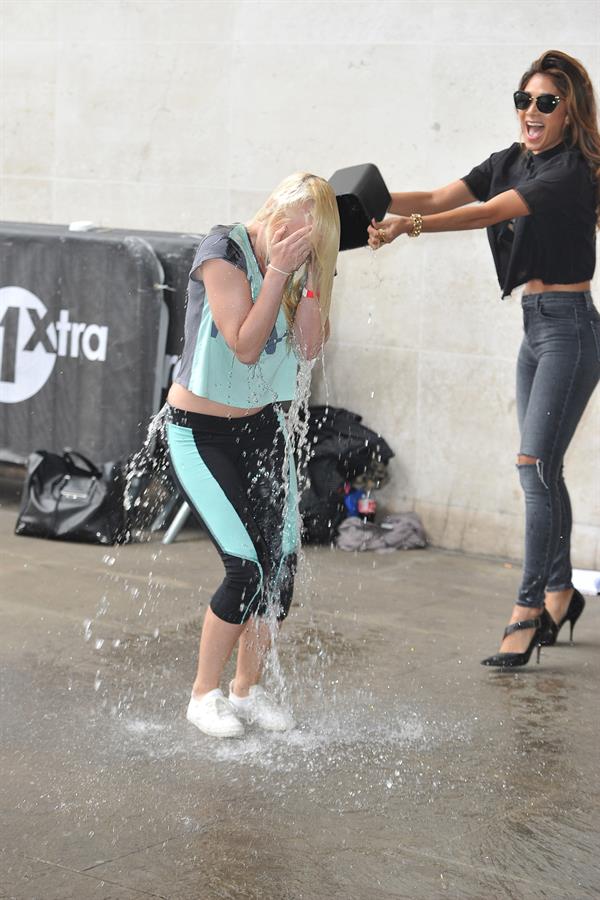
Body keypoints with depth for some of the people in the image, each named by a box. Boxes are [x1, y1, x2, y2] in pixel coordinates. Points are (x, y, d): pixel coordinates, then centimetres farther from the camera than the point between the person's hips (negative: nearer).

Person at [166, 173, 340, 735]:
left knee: (282, 566, 0)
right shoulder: (225, 251, -17)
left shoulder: (297, 265, 1)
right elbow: (244, 345, -21)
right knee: (248, 567, -14)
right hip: (201, 431, -6)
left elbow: (309, 346, -11)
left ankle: (248, 688, 19)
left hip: (262, 429, 6)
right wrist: (277, 271, -24)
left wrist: (308, 275, -19)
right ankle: (204, 695, 5)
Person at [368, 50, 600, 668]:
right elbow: (438, 199, 0)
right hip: (534, 326, 9)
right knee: (543, 470, 14)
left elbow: (488, 213, -27)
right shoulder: (510, 162, 10)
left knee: (534, 466, -13)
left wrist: (410, 227, -36)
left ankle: (527, 612, -9)